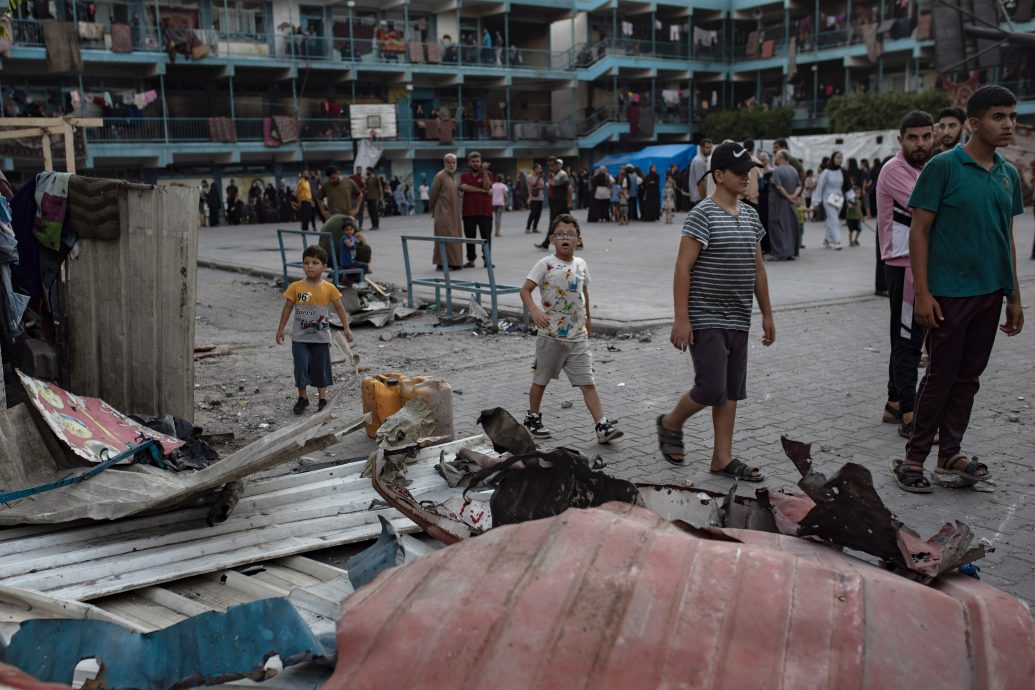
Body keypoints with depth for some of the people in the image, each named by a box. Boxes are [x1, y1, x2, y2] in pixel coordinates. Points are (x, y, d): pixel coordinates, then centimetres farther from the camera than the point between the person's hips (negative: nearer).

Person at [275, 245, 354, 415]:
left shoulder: (329, 288, -6)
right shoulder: (295, 287, -7)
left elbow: (339, 308, 1)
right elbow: (287, 309, 1)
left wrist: (347, 328, -3)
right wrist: (281, 329, 1)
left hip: (321, 338, 0)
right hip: (300, 337, 0)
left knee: (321, 368, 8)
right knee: (301, 367, 1)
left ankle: (323, 399, 20)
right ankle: (303, 398, 16)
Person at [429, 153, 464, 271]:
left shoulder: (454, 177, 14)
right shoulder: (440, 176, -10)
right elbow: (433, 195, -7)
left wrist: (459, 214, 16)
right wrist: (433, 210, 0)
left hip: (454, 213, 8)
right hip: (444, 213, -8)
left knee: (454, 238, 9)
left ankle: (453, 263, 15)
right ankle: (441, 264, -4)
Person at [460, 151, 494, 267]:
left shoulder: (488, 174, 7)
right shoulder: (464, 176, 11)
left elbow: (487, 186, -10)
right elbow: (464, 187, -9)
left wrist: (484, 172, -16)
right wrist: (481, 190, -11)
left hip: (485, 211, -2)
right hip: (469, 212, 2)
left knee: (486, 236, -2)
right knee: (470, 237, 5)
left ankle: (486, 259, 4)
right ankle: (471, 260, 13)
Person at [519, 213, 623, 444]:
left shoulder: (581, 264, 6)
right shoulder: (545, 265, -10)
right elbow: (525, 290, -12)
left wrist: (587, 318, 30)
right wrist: (534, 310, -30)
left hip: (578, 336, 3)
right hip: (550, 335, -3)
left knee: (587, 382, -2)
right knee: (541, 379, 13)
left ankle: (602, 425, -5)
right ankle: (533, 418, 31)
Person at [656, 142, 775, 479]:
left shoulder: (750, 216, 12)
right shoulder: (702, 214, -11)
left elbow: (757, 269, 18)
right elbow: (683, 268, -15)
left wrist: (767, 314, 17)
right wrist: (681, 319, -20)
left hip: (739, 320, 7)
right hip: (706, 320, -7)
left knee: (731, 391, 9)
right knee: (711, 388, -9)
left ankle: (723, 458, 17)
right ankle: (670, 424, 18)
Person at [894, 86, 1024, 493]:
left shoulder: (1008, 175, 9)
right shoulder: (944, 166, -9)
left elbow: (1007, 238, 15)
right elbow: (919, 230, -10)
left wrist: (1014, 297, 13)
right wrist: (922, 293, -15)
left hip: (990, 292, 6)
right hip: (949, 292, -6)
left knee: (969, 376, 11)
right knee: (941, 376, 0)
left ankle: (950, 455, 22)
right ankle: (914, 458, 12)